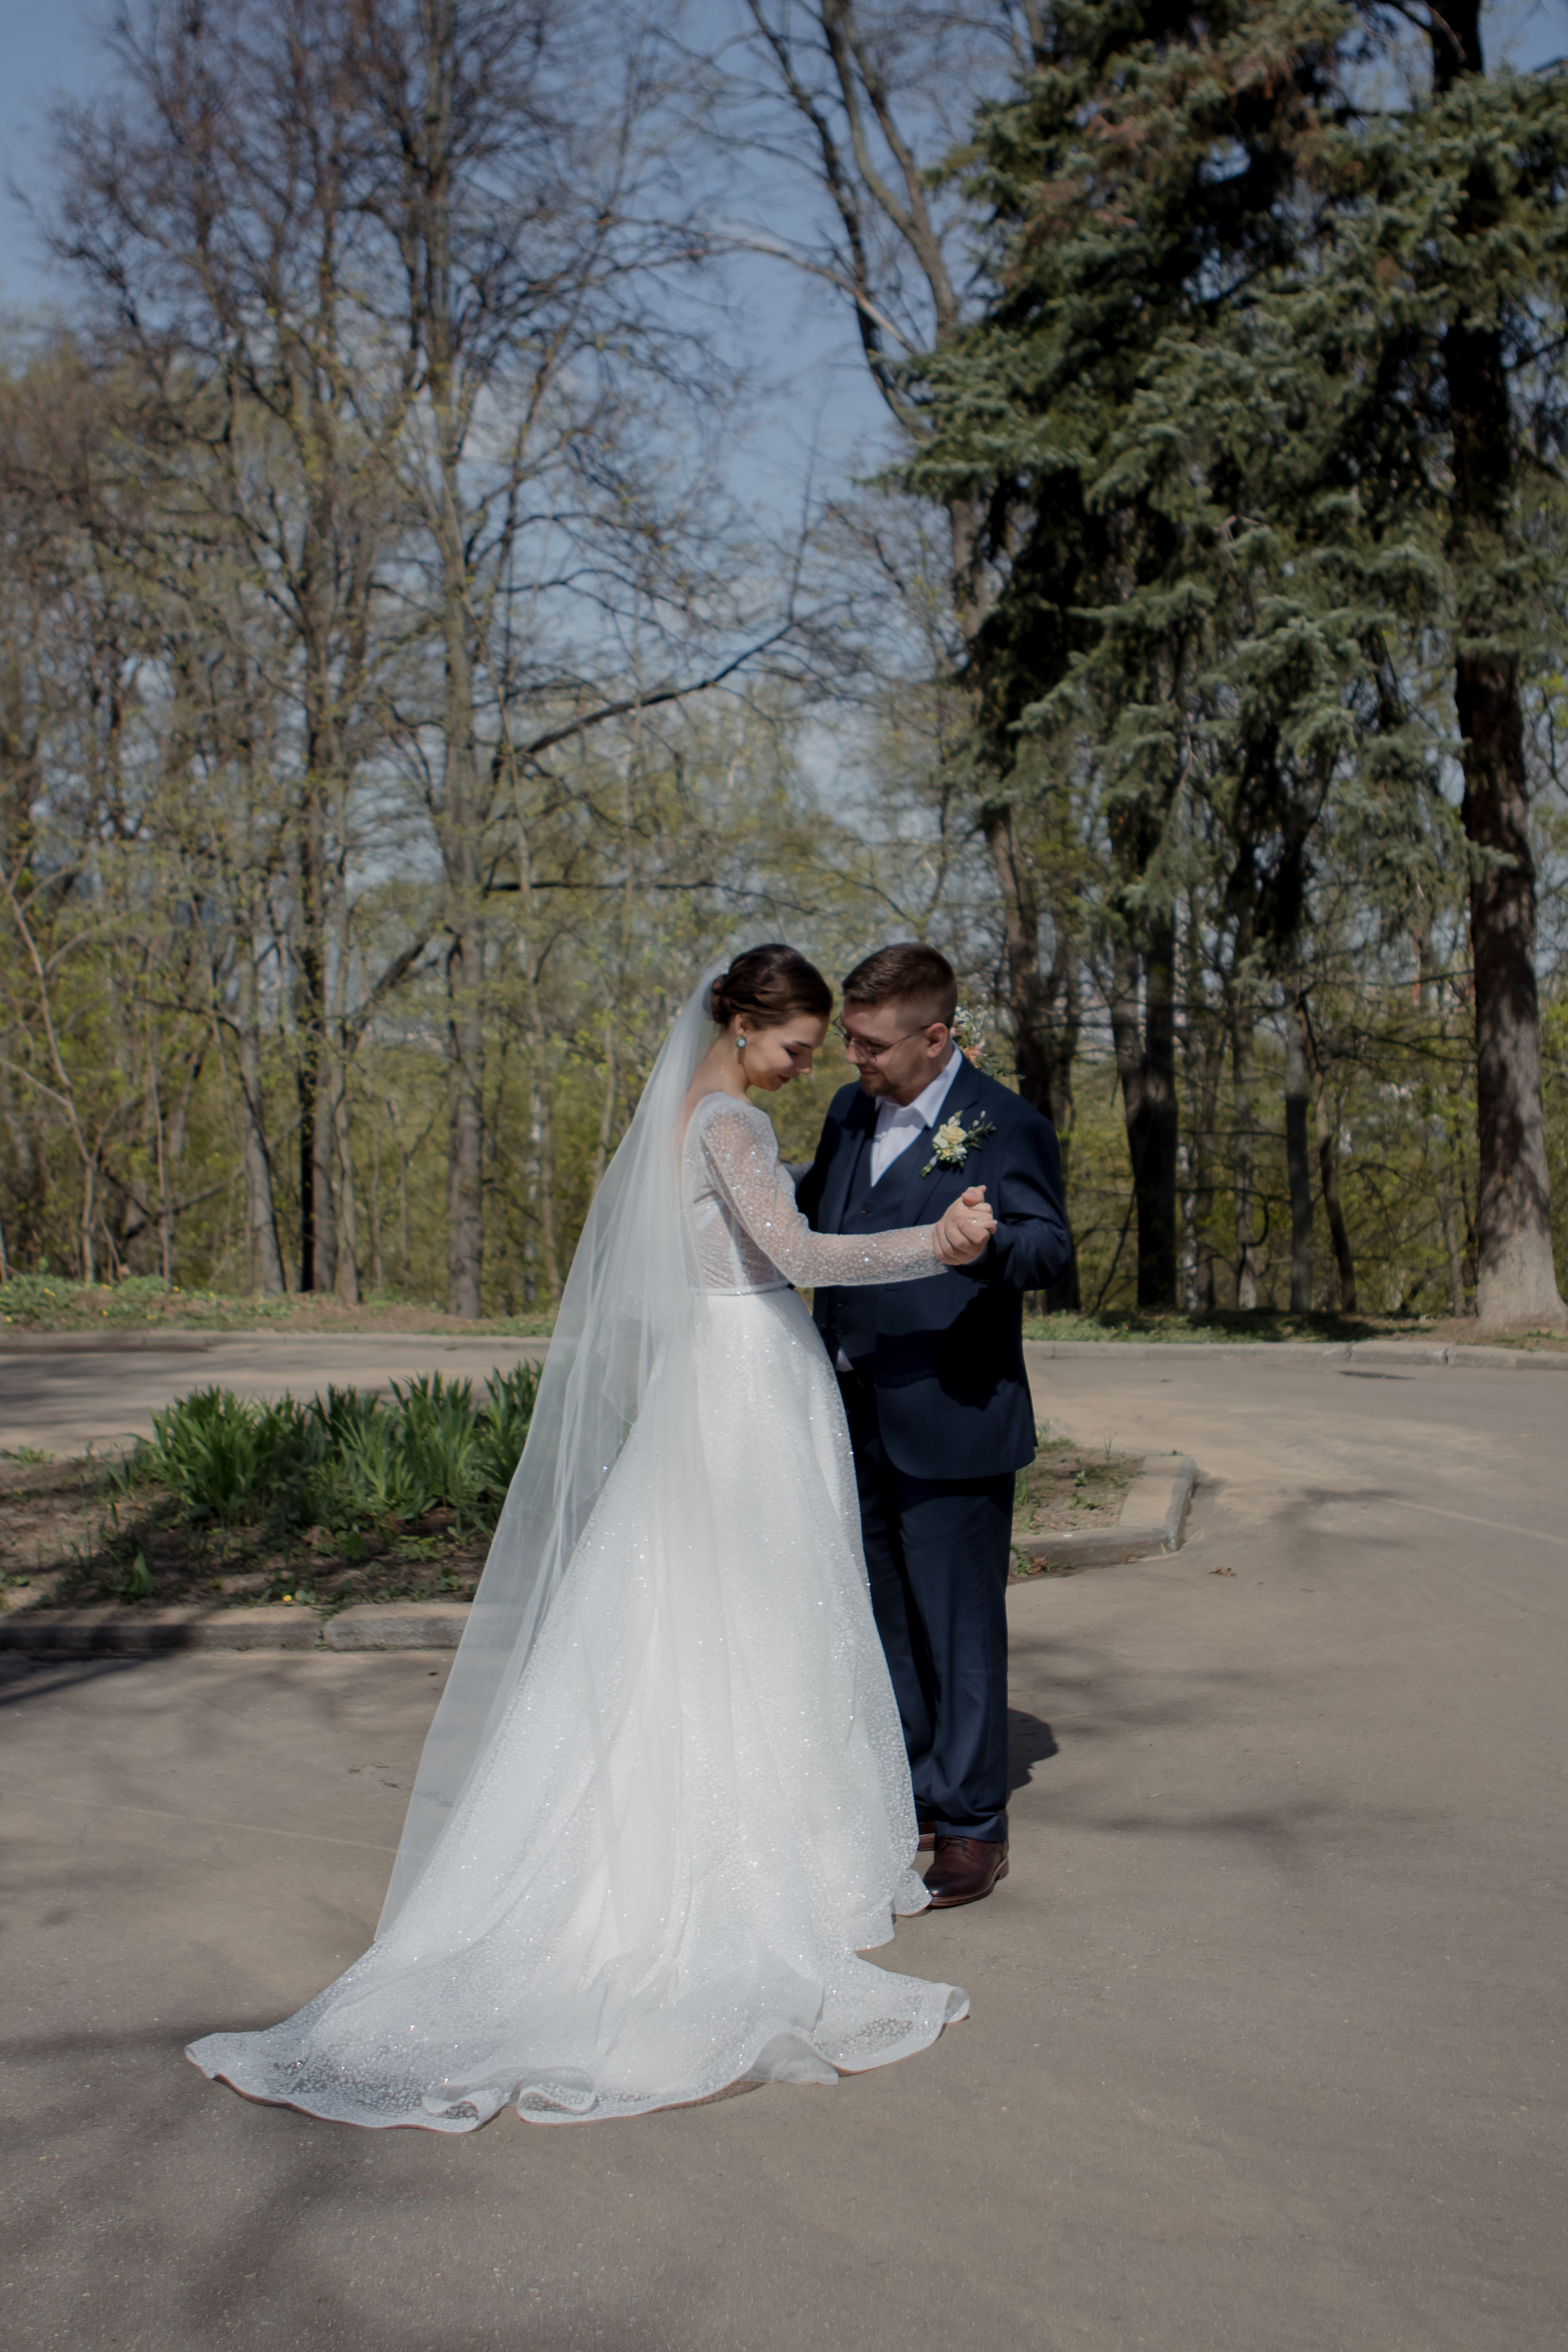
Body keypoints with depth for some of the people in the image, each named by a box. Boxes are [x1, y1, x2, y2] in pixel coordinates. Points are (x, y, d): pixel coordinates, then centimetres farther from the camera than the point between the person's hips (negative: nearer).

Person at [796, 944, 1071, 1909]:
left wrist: (984, 1246, -42)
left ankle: (973, 1826, 14)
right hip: (857, 1420, 8)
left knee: (958, 1627, 1)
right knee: (885, 1620, 17)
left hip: (949, 1423, -7)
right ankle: (909, 1797, 31)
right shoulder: (852, 1113, 10)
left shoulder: (1005, 1127, -13)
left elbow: (1050, 1243, -22)